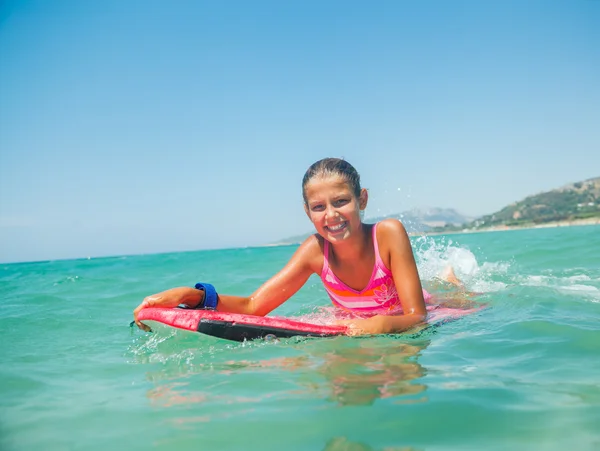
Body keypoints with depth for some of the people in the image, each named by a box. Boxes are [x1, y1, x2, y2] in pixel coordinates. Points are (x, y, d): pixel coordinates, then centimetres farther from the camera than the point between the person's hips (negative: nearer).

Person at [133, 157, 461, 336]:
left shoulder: (389, 234, -37)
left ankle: (449, 281, 49)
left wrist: (383, 323, -63)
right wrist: (190, 295, -48)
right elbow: (253, 305, -32)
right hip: (356, 324, 3)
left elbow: (416, 315, -39)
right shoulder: (315, 250, -28)